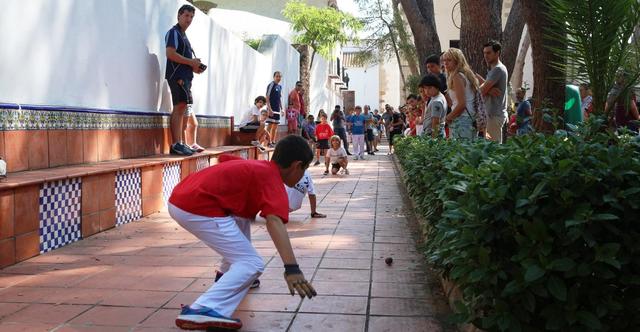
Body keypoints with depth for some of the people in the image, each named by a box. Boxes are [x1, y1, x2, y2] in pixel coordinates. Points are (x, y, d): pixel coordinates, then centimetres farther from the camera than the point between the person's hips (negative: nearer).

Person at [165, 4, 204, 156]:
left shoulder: (183, 35, 25)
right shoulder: (174, 32, -3)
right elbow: (170, 54, -17)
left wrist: (194, 67, 10)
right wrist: (191, 62, -12)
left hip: (184, 76, 10)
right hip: (177, 75, -10)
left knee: (181, 109, 8)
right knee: (179, 107, -16)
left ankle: (180, 144, 10)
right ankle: (176, 145, -20)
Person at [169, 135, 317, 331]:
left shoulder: (255, 165, 20)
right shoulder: (273, 181, -5)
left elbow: (223, 158, 39)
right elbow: (274, 221, -24)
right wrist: (291, 268, -34)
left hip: (180, 198, 10)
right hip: (198, 208, -10)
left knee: (243, 217, 31)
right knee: (252, 264, -7)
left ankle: (230, 275, 43)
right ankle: (203, 311, -23)